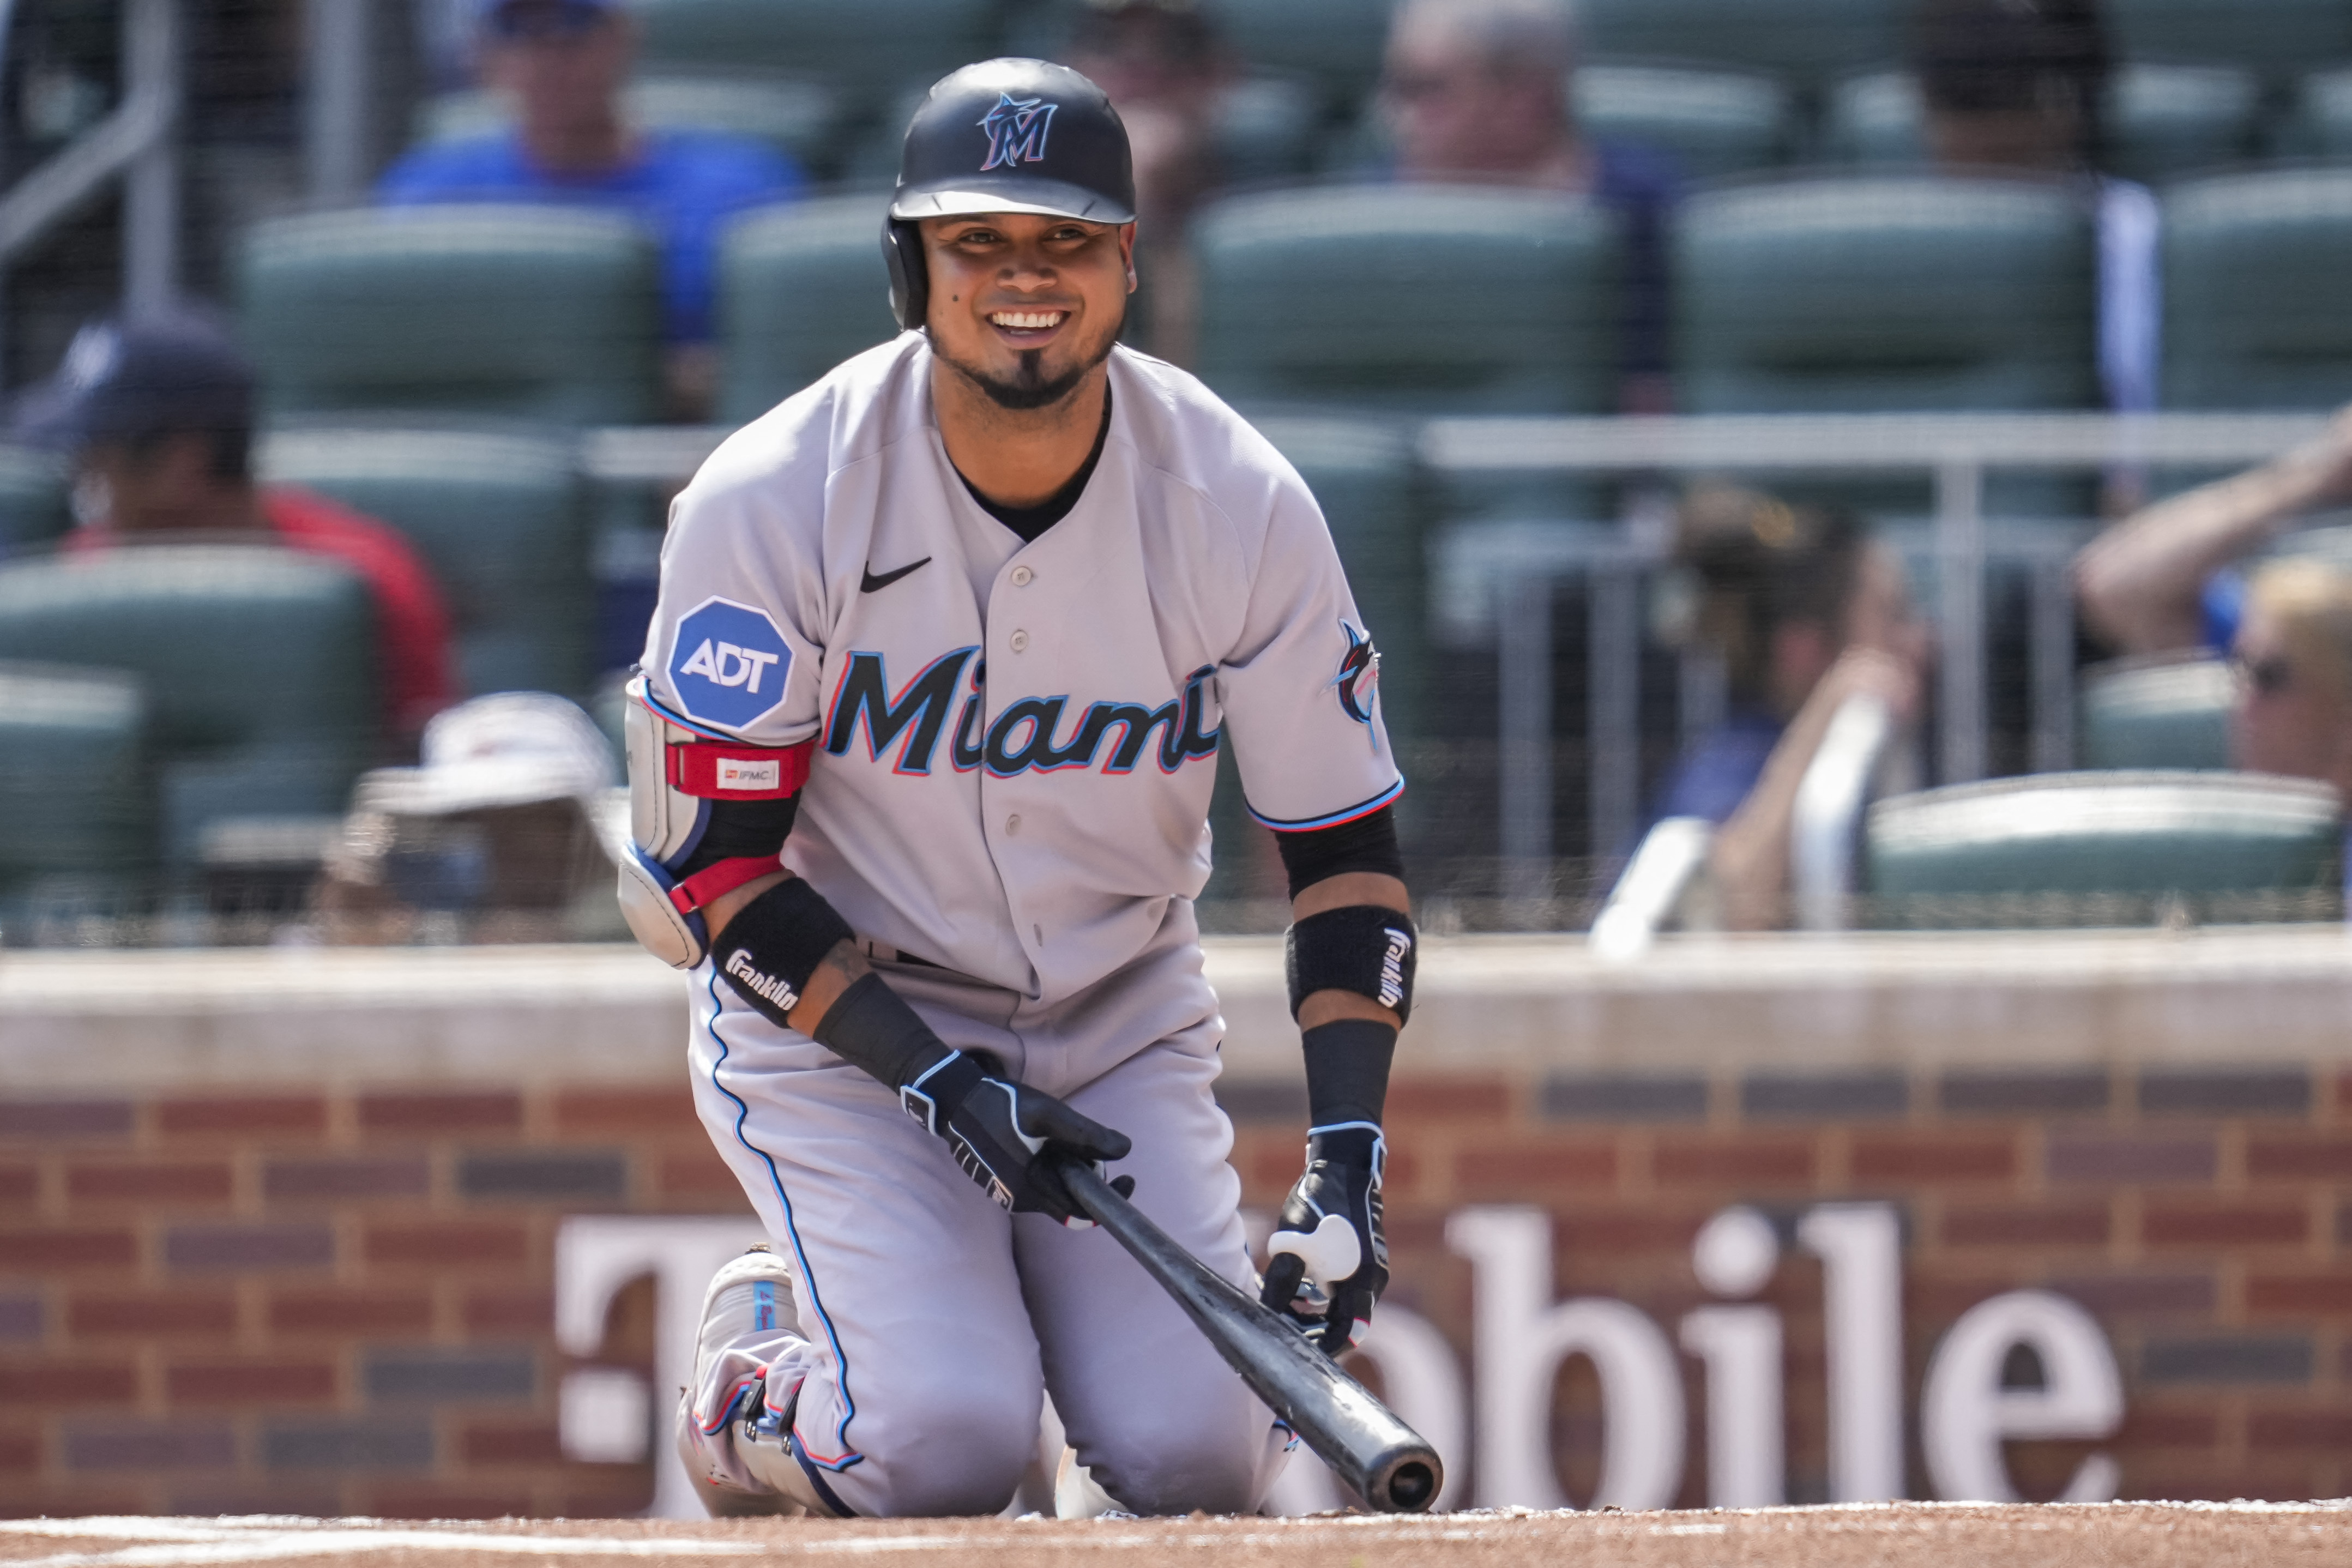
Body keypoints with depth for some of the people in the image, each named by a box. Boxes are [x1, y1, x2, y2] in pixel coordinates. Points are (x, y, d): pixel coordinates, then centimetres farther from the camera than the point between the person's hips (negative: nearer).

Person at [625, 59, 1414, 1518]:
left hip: (1123, 1023, 3)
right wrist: (935, 1083, -24)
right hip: (836, 1015, -3)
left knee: (1193, 1456, -16)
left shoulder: (1242, 508, -12)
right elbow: (718, 863, -15)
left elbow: (1346, 846, -5)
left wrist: (1350, 1153, -18)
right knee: (945, 1450, -23)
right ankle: (759, 1369, 13)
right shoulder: (770, 503, -19)